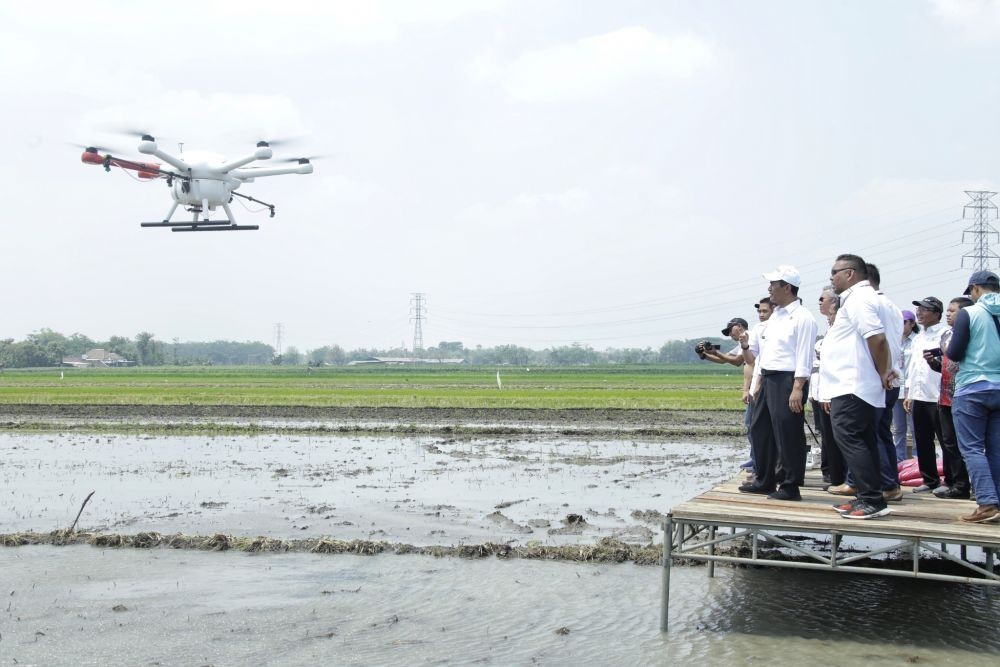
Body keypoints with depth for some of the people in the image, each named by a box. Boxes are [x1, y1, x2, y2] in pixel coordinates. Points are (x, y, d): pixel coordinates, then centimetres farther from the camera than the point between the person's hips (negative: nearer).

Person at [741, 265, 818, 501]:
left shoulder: (802, 317, -11)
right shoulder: (774, 317, 17)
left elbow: (804, 356, -17)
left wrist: (797, 389, -22)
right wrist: (759, 383, 19)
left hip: (788, 381, -9)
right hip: (768, 381, 10)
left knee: (787, 435, -4)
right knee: (760, 430, 14)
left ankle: (790, 487, 3)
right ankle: (764, 480, 25)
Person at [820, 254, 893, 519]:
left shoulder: (858, 299, -12)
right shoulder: (859, 298, 21)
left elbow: (877, 338, -23)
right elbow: (879, 340, 21)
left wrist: (882, 374, -13)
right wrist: (885, 372, 10)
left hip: (851, 388, -11)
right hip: (854, 386, 11)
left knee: (849, 438, -12)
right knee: (863, 442, 11)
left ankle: (872, 500, -13)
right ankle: (869, 498, 15)